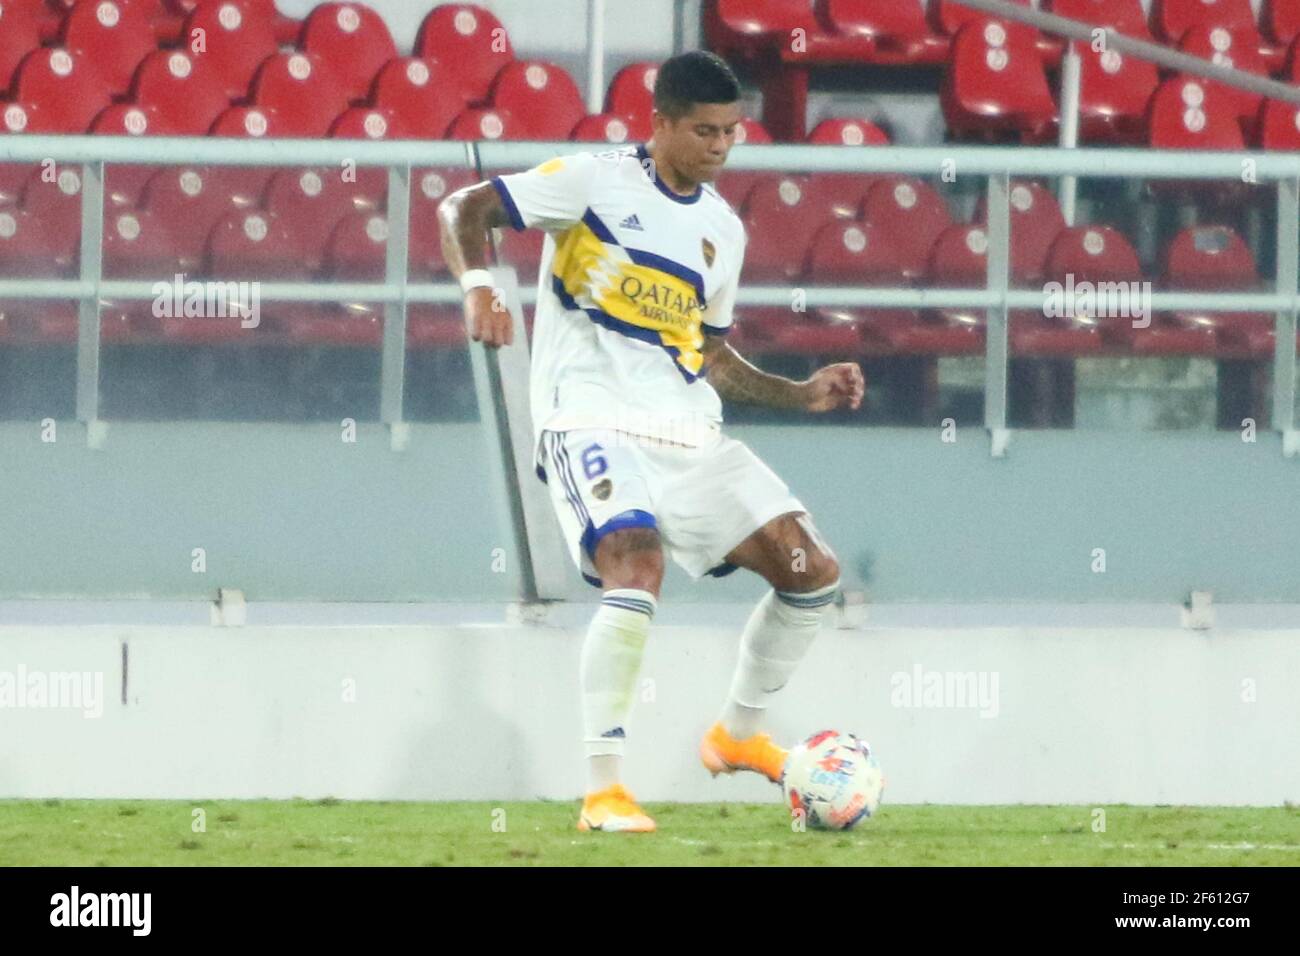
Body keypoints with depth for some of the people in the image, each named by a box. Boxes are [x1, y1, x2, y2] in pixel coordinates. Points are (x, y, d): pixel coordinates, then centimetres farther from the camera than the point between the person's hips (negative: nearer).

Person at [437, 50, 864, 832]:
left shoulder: (723, 230, 15)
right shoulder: (596, 182, -4)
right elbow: (466, 209, -7)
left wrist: (802, 394, 11)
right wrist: (478, 285, -26)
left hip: (690, 435, 7)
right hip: (595, 422, -7)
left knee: (814, 572, 2)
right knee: (638, 573, -29)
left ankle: (738, 734, 24)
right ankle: (603, 791, -21)